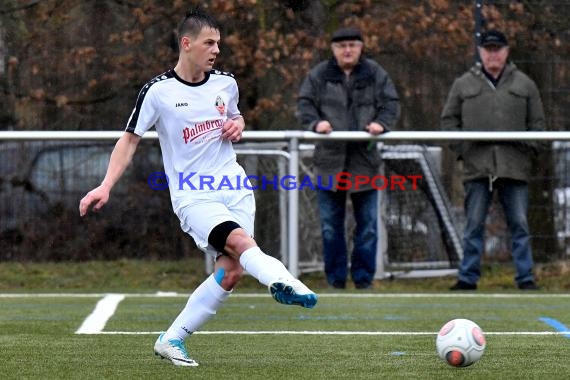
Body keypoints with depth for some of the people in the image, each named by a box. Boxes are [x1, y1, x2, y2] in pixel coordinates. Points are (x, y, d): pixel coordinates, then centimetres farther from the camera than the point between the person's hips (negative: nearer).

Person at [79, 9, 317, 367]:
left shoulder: (226, 83, 7)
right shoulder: (158, 91, -6)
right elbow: (130, 139, 1)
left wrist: (237, 125, 2)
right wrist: (106, 186, -10)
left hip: (234, 188, 5)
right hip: (193, 197, -5)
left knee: (231, 271, -6)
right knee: (240, 240, -30)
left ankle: (172, 340, 5)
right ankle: (283, 282, -56)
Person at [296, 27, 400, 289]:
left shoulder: (375, 74, 7)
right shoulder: (318, 75, 5)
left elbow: (391, 103, 3)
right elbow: (304, 104, 2)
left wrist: (381, 123, -17)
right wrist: (315, 122, -18)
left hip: (364, 160, 0)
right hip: (329, 160, 0)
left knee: (367, 224, 3)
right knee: (330, 225, 4)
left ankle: (364, 278, 11)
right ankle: (335, 280, 11)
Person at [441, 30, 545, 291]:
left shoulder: (524, 84, 11)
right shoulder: (463, 85, 10)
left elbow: (537, 122, 14)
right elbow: (449, 120, 13)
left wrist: (530, 150, 1)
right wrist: (460, 150, 1)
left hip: (515, 168, 0)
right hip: (477, 168, 0)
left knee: (519, 225, 1)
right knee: (474, 225, 2)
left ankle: (525, 277, 5)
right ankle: (468, 277, 7)